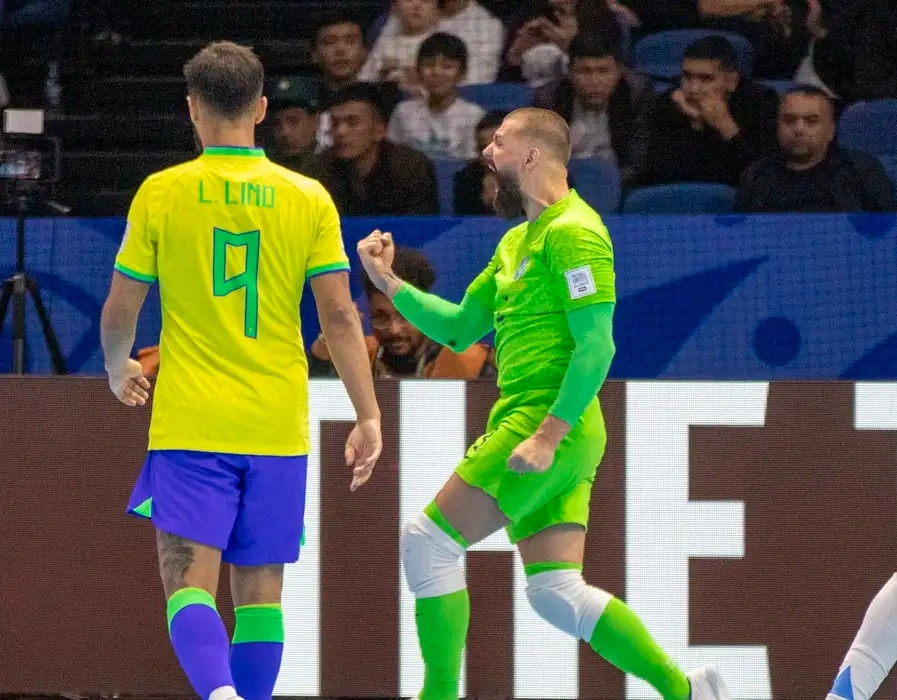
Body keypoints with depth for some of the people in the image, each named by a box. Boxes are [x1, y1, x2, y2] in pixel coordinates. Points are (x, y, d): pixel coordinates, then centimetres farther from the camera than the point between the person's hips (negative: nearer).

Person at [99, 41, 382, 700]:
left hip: (189, 424, -2)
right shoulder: (308, 198, 2)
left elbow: (120, 311, 3)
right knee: (260, 590, 11)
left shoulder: (160, 193, -2)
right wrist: (369, 416, 3)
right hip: (278, 425, 2)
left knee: (189, 585, -6)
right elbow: (339, 315, -2)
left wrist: (118, 371, 23)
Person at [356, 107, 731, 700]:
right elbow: (459, 329, 27)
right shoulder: (518, 241, 21)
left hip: (546, 421, -10)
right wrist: (391, 284, 18)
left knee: (427, 542, -8)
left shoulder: (572, 232, -10)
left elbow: (597, 346, -17)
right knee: (556, 592, 3)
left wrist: (547, 434, -23)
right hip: (534, 427, 10)